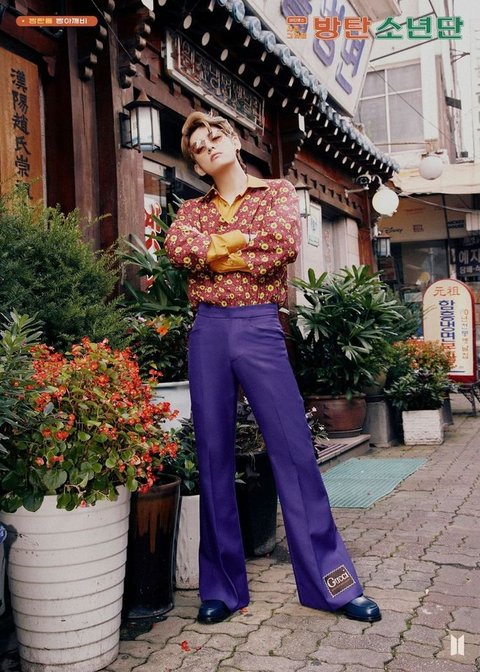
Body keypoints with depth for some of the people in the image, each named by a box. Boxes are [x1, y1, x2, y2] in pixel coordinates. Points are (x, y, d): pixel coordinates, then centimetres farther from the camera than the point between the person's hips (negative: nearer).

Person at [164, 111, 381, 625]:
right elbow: (177, 247, -7)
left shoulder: (278, 192, 10)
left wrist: (214, 246, -4)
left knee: (294, 449, -2)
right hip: (208, 332, 3)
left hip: (260, 328, -2)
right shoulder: (192, 209, 16)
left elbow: (285, 244, -11)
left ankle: (332, 582, 10)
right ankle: (222, 587, 16)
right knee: (213, 455, 4)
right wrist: (248, 245, -11)